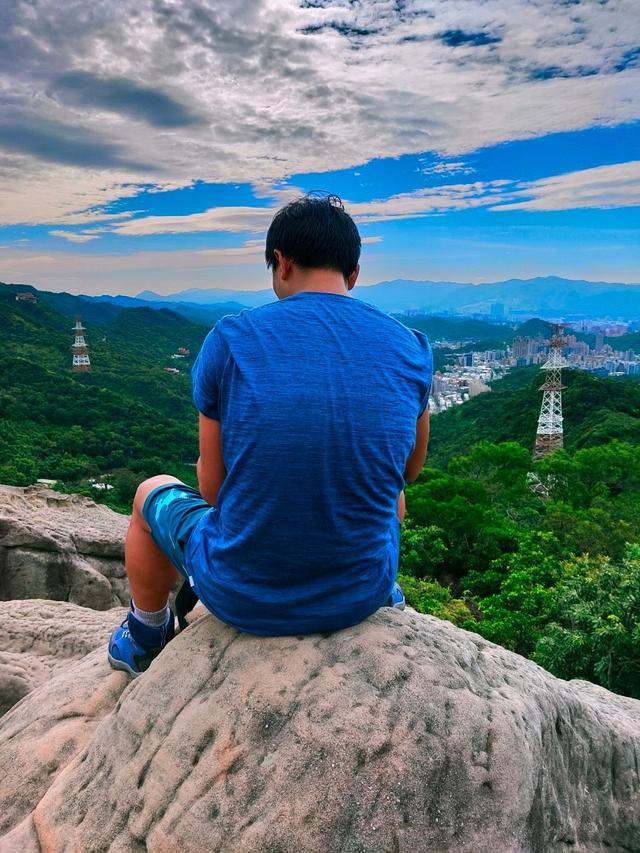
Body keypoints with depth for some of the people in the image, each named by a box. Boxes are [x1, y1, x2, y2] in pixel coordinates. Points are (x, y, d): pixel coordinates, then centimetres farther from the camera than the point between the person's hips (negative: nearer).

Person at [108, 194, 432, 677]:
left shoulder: (231, 339, -12)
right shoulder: (411, 349, -4)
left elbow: (213, 488, -4)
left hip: (243, 598, -2)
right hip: (360, 595, 3)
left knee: (151, 494, 29)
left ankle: (145, 641, 50)